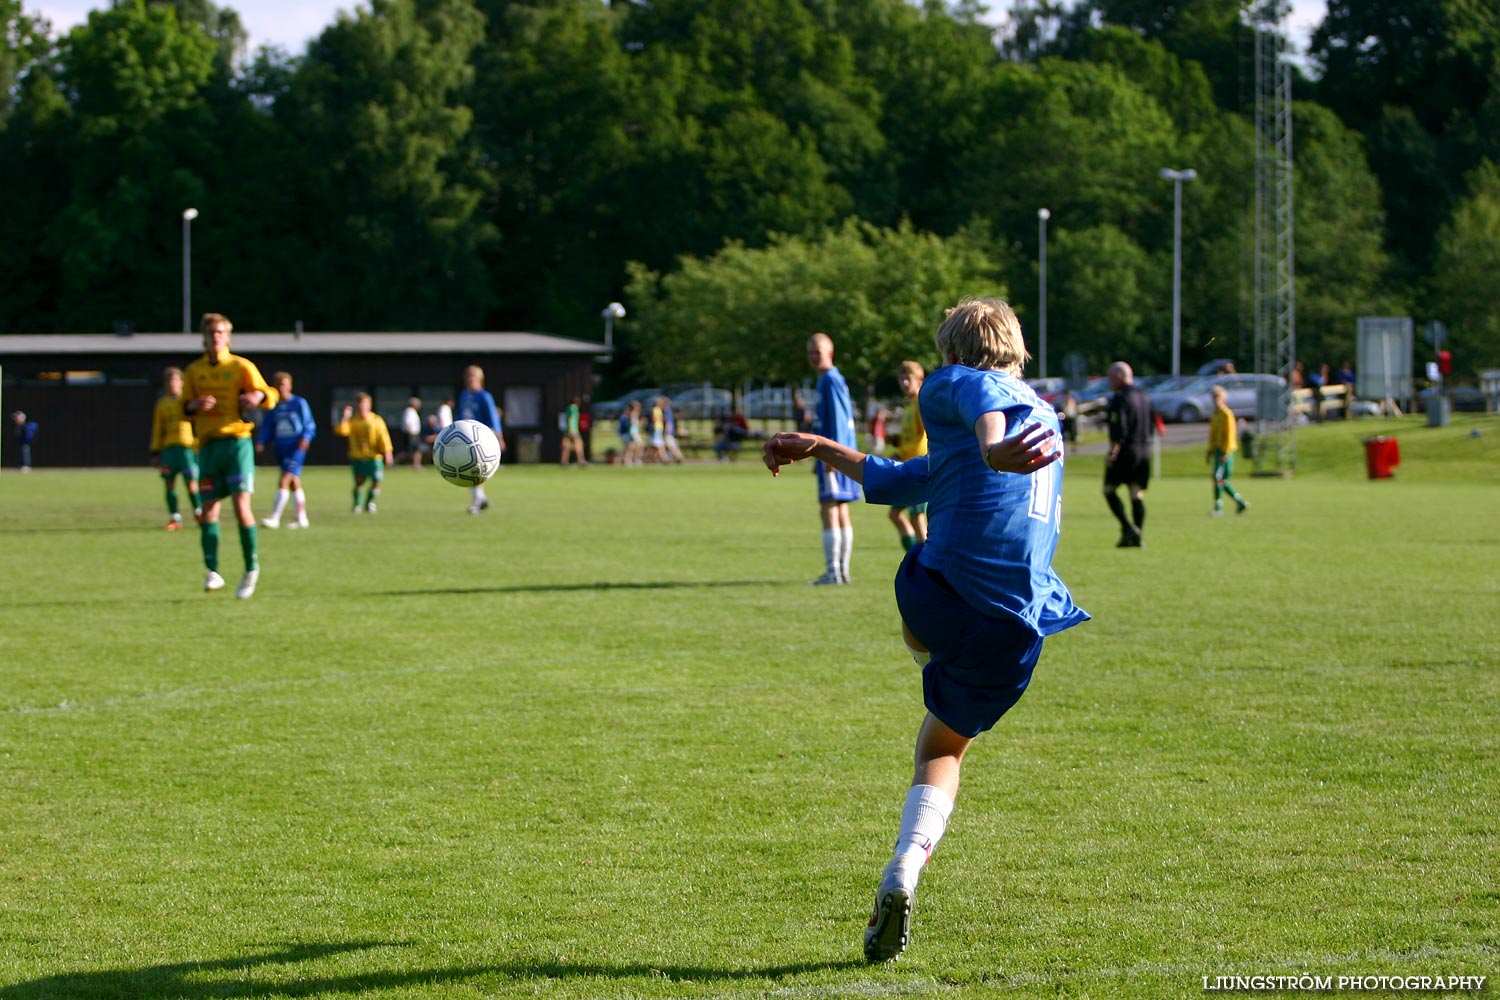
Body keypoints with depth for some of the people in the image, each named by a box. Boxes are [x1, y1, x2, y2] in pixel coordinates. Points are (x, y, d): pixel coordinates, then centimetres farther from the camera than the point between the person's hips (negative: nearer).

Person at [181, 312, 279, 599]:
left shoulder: (241, 367, 3)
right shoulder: (194, 371, 12)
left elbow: (268, 396, 1)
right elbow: (184, 408, 13)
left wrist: (259, 396, -23)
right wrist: (194, 405, -11)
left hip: (237, 442, -3)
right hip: (208, 444, 3)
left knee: (241, 504, -11)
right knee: (209, 507, -2)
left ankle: (251, 569, -1)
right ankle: (212, 572, 4)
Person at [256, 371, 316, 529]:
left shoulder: (299, 403, -1)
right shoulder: (274, 406, 11)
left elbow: (309, 424, -1)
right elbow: (267, 427, 13)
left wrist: (306, 438, -18)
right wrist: (262, 442, -4)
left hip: (296, 447, -5)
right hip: (280, 448, 5)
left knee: (284, 481, -15)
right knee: (294, 483, 12)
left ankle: (275, 518, -19)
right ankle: (301, 518, 19)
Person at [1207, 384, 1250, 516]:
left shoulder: (1227, 414, -11)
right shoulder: (1215, 414, 15)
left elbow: (1230, 434, -15)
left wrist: (1226, 452, -19)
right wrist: (1210, 451, 17)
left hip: (1226, 450, -9)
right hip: (1217, 450, 9)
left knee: (1218, 478, -13)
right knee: (1223, 481, 9)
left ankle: (1218, 507, -9)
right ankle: (1241, 503, 18)